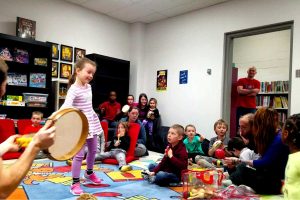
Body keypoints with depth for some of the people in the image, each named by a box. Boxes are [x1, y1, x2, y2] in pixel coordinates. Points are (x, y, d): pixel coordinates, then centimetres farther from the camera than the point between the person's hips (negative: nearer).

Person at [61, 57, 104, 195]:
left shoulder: (88, 87, 7)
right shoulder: (74, 89, -19)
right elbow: (67, 104, -35)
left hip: (92, 123, 8)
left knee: (93, 150, 21)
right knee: (79, 154, -3)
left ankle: (89, 173, 43)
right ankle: (75, 183, 12)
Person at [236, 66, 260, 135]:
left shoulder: (257, 82, 11)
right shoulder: (241, 80, 8)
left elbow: (255, 93, -5)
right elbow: (239, 91, -8)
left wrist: (244, 92, -4)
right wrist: (252, 90, -5)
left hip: (252, 107, 1)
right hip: (241, 106, -1)